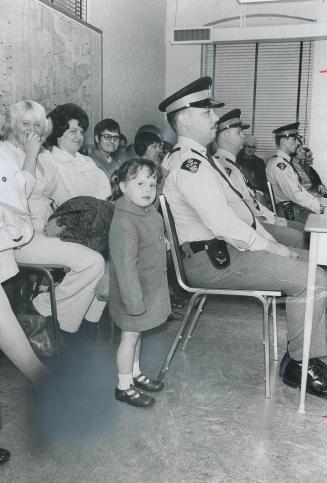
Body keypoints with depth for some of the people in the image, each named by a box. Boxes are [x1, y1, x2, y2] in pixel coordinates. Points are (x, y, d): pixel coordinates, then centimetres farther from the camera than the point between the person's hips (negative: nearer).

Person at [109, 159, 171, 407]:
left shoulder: (150, 212, 2)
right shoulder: (124, 222, -28)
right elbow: (125, 265, -29)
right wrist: (134, 300, -27)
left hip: (151, 287, 9)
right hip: (134, 291, -9)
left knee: (137, 332, 23)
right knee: (130, 336, 7)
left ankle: (135, 373, 41)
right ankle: (124, 386, 24)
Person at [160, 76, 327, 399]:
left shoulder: (201, 158, 17)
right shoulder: (188, 164, -17)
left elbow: (239, 208, 18)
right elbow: (223, 224, -24)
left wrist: (271, 244, 8)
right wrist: (273, 250, -13)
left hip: (230, 248, 10)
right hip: (213, 260, -10)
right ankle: (299, 363, 4)